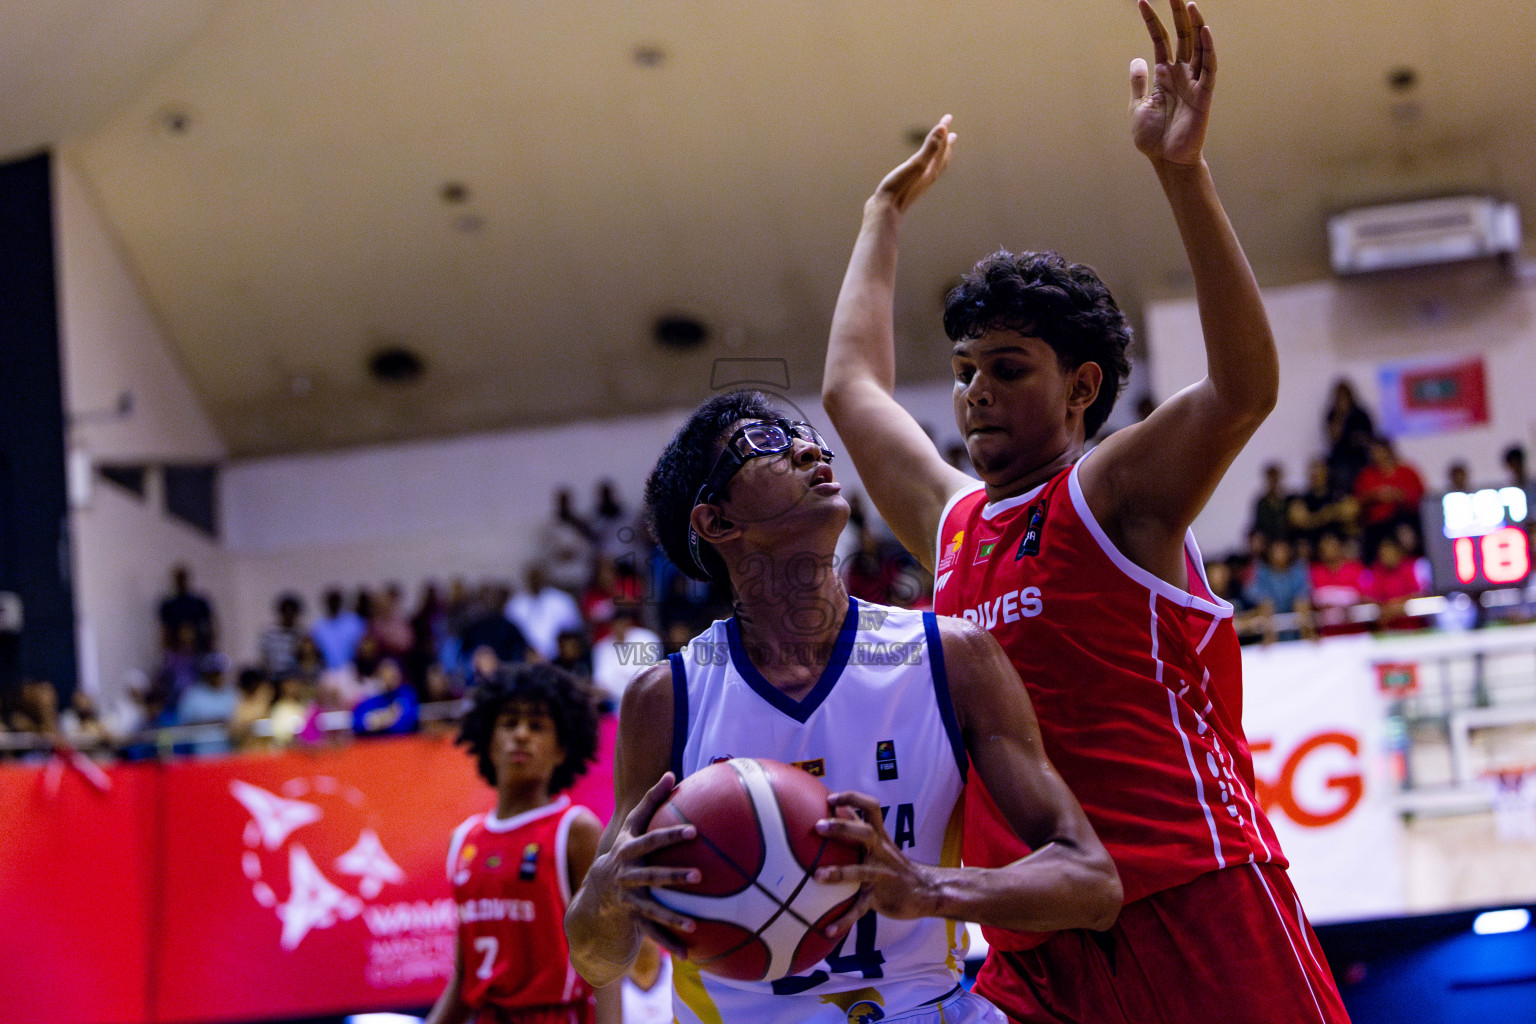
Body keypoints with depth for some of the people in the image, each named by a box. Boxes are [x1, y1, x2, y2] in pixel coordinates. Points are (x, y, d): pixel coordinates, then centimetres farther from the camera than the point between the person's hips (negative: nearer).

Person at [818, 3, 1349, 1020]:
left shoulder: (1112, 495, -1)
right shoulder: (953, 523, 19)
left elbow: (1244, 389, -18)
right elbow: (851, 386, 34)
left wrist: (1184, 171, -27)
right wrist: (887, 213, 41)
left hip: (1193, 910, -7)